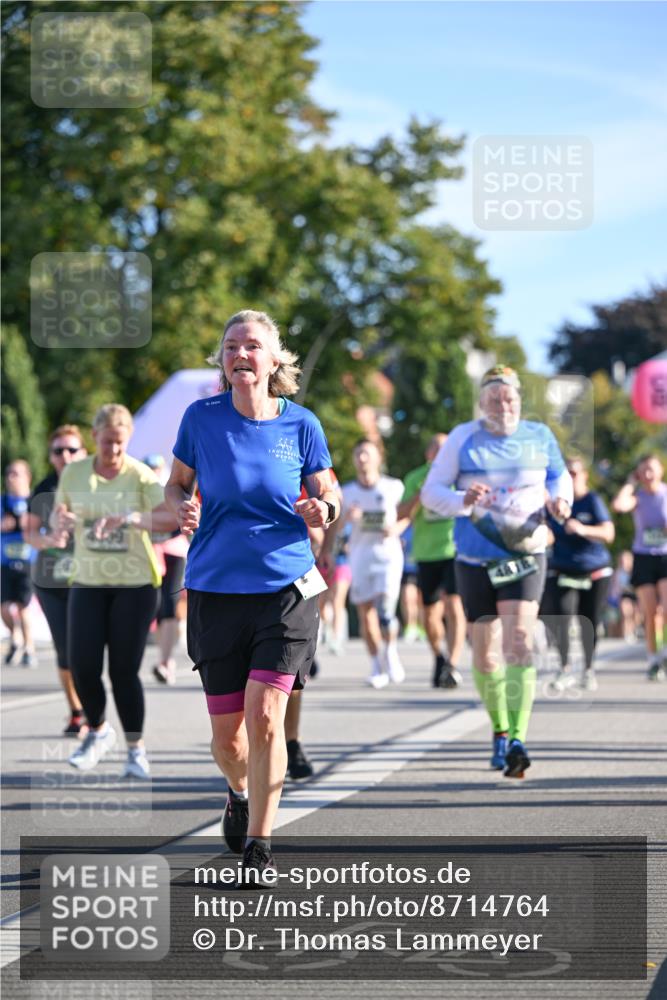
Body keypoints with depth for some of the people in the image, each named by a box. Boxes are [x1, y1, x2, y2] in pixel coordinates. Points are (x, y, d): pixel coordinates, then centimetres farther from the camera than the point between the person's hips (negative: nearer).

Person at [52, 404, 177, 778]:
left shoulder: (140, 475, -9)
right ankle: (99, 731, 21)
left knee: (124, 670, -6)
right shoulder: (74, 473, 2)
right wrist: (60, 520, -10)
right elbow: (57, 516, 15)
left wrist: (130, 518, -40)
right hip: (88, 582, 3)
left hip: (135, 583, -3)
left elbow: (170, 517, -23)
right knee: (83, 666, -6)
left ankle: (137, 749, 10)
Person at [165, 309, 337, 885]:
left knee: (265, 717, -13)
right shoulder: (201, 418, -1)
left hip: (286, 588, -1)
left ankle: (259, 845, 1)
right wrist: (181, 508, -11)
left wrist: (322, 510, -13)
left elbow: (327, 495, 10)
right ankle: (240, 794, 41)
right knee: (227, 733, 6)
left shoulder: (301, 425, -1)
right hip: (215, 590, 1)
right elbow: (175, 484, 12)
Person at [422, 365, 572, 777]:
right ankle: (500, 730, 29)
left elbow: (560, 476, 20)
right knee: (485, 655, 6)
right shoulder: (463, 438, -2)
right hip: (476, 561, 1)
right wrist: (462, 500, -23)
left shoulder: (540, 436, 3)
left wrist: (560, 499, -4)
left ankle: (517, 740, -26)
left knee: (519, 643, -19)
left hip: (526, 557, -1)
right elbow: (430, 491, -2)